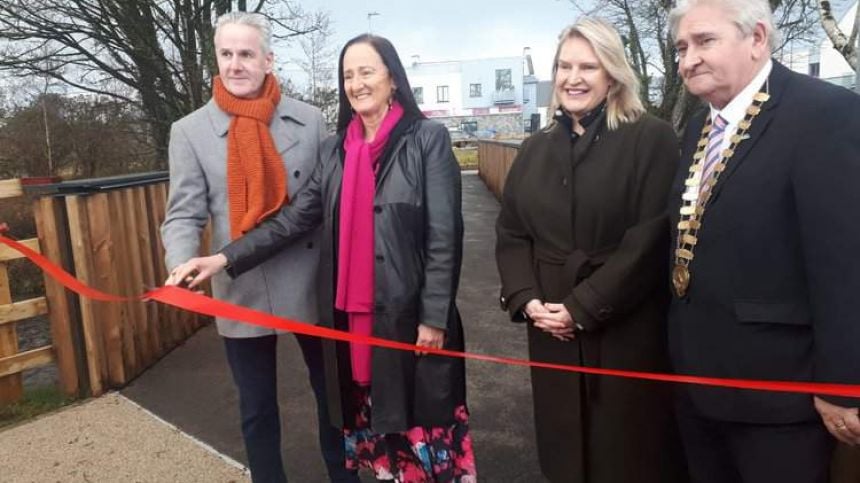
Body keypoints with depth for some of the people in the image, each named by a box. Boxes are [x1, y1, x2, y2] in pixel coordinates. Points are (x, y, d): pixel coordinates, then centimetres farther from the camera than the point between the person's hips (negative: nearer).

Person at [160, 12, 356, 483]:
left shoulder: (308, 119, 0)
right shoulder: (190, 131, -2)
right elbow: (185, 215, -5)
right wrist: (182, 267, -25)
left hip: (312, 285, 1)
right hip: (243, 292, 0)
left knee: (332, 391, 18)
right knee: (257, 408, 16)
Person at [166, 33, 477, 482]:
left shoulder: (428, 139, -6)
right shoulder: (334, 149, 9)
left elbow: (444, 235, -9)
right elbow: (293, 217, 3)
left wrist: (433, 316, -11)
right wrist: (224, 259, -8)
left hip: (411, 311, -4)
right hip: (352, 314, 5)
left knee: (423, 418, 7)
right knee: (376, 416, 15)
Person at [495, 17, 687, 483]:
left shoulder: (651, 139, -6)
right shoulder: (535, 150, 10)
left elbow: (650, 239, -14)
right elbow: (510, 234, 8)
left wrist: (583, 308, -17)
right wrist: (526, 299, -8)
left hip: (627, 330, -4)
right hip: (551, 331, 5)